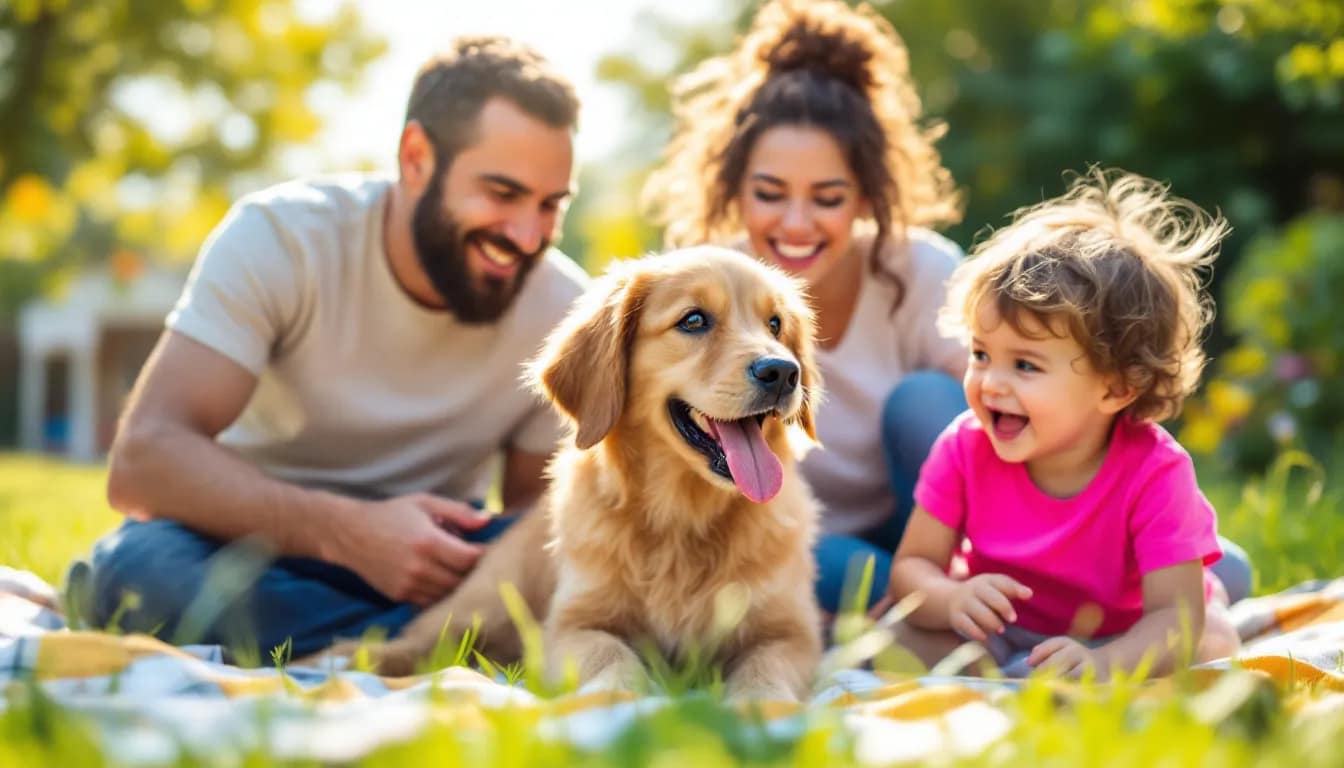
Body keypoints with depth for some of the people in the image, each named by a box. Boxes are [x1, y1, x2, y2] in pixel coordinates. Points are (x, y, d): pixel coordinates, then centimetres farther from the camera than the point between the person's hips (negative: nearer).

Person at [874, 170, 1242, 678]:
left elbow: (1175, 615, -34)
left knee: (1213, 644, -29)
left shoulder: (1155, 474, -29)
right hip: (998, 628, 1)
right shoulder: (966, 448, -19)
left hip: (1121, 633, -1)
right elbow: (912, 566, -17)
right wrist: (952, 599, -41)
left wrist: (1103, 665, -55)